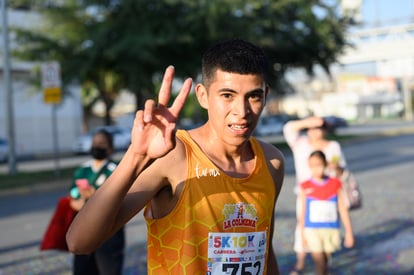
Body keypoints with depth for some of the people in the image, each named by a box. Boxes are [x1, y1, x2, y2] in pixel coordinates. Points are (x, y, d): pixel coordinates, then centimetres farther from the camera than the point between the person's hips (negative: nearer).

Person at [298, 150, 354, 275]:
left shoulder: (335, 184, -2)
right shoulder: (305, 187, -4)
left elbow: (343, 209, 2)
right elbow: (303, 212, 4)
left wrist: (349, 232, 3)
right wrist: (302, 234, 7)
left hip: (331, 231, 1)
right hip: (312, 231, -1)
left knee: (324, 261, 12)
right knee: (319, 263, -6)